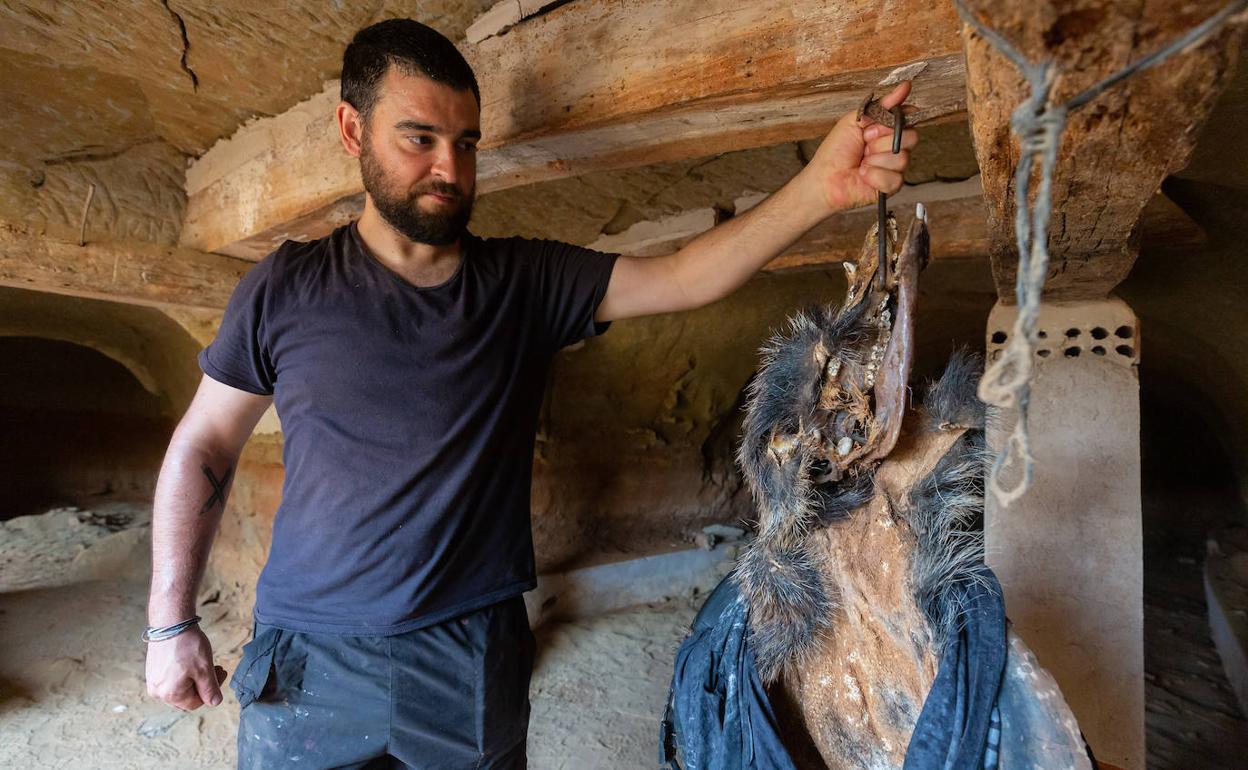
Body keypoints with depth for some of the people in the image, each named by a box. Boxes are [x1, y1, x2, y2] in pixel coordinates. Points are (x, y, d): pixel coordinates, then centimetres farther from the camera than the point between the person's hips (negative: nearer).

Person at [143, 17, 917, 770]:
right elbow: (203, 449, 4)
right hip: (307, 667, 0)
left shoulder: (525, 281, -4)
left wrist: (819, 188, -25)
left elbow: (683, 278, -13)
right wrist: (171, 622, 2)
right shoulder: (287, 289, -4)